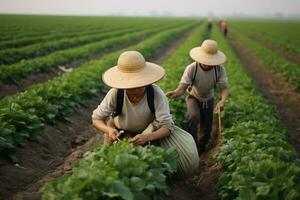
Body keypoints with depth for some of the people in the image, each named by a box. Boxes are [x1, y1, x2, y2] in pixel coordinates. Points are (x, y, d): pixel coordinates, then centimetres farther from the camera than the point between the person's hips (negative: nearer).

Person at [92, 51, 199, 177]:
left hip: (151, 131, 0)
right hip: (121, 133, 1)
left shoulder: (156, 94, -31)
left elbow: (166, 127, -32)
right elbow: (96, 119, -18)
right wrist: (108, 130, -40)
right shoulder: (115, 93, -29)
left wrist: (147, 137, -51)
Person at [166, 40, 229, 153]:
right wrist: (175, 93, -58)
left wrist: (222, 101, -47)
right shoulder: (191, 69, -30)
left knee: (207, 128, 9)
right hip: (193, 98, -3)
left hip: (208, 100, 3)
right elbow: (182, 87, -34)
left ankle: (201, 150, 37)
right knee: (194, 118, -32)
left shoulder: (219, 69, -23)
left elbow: (224, 88, -25)